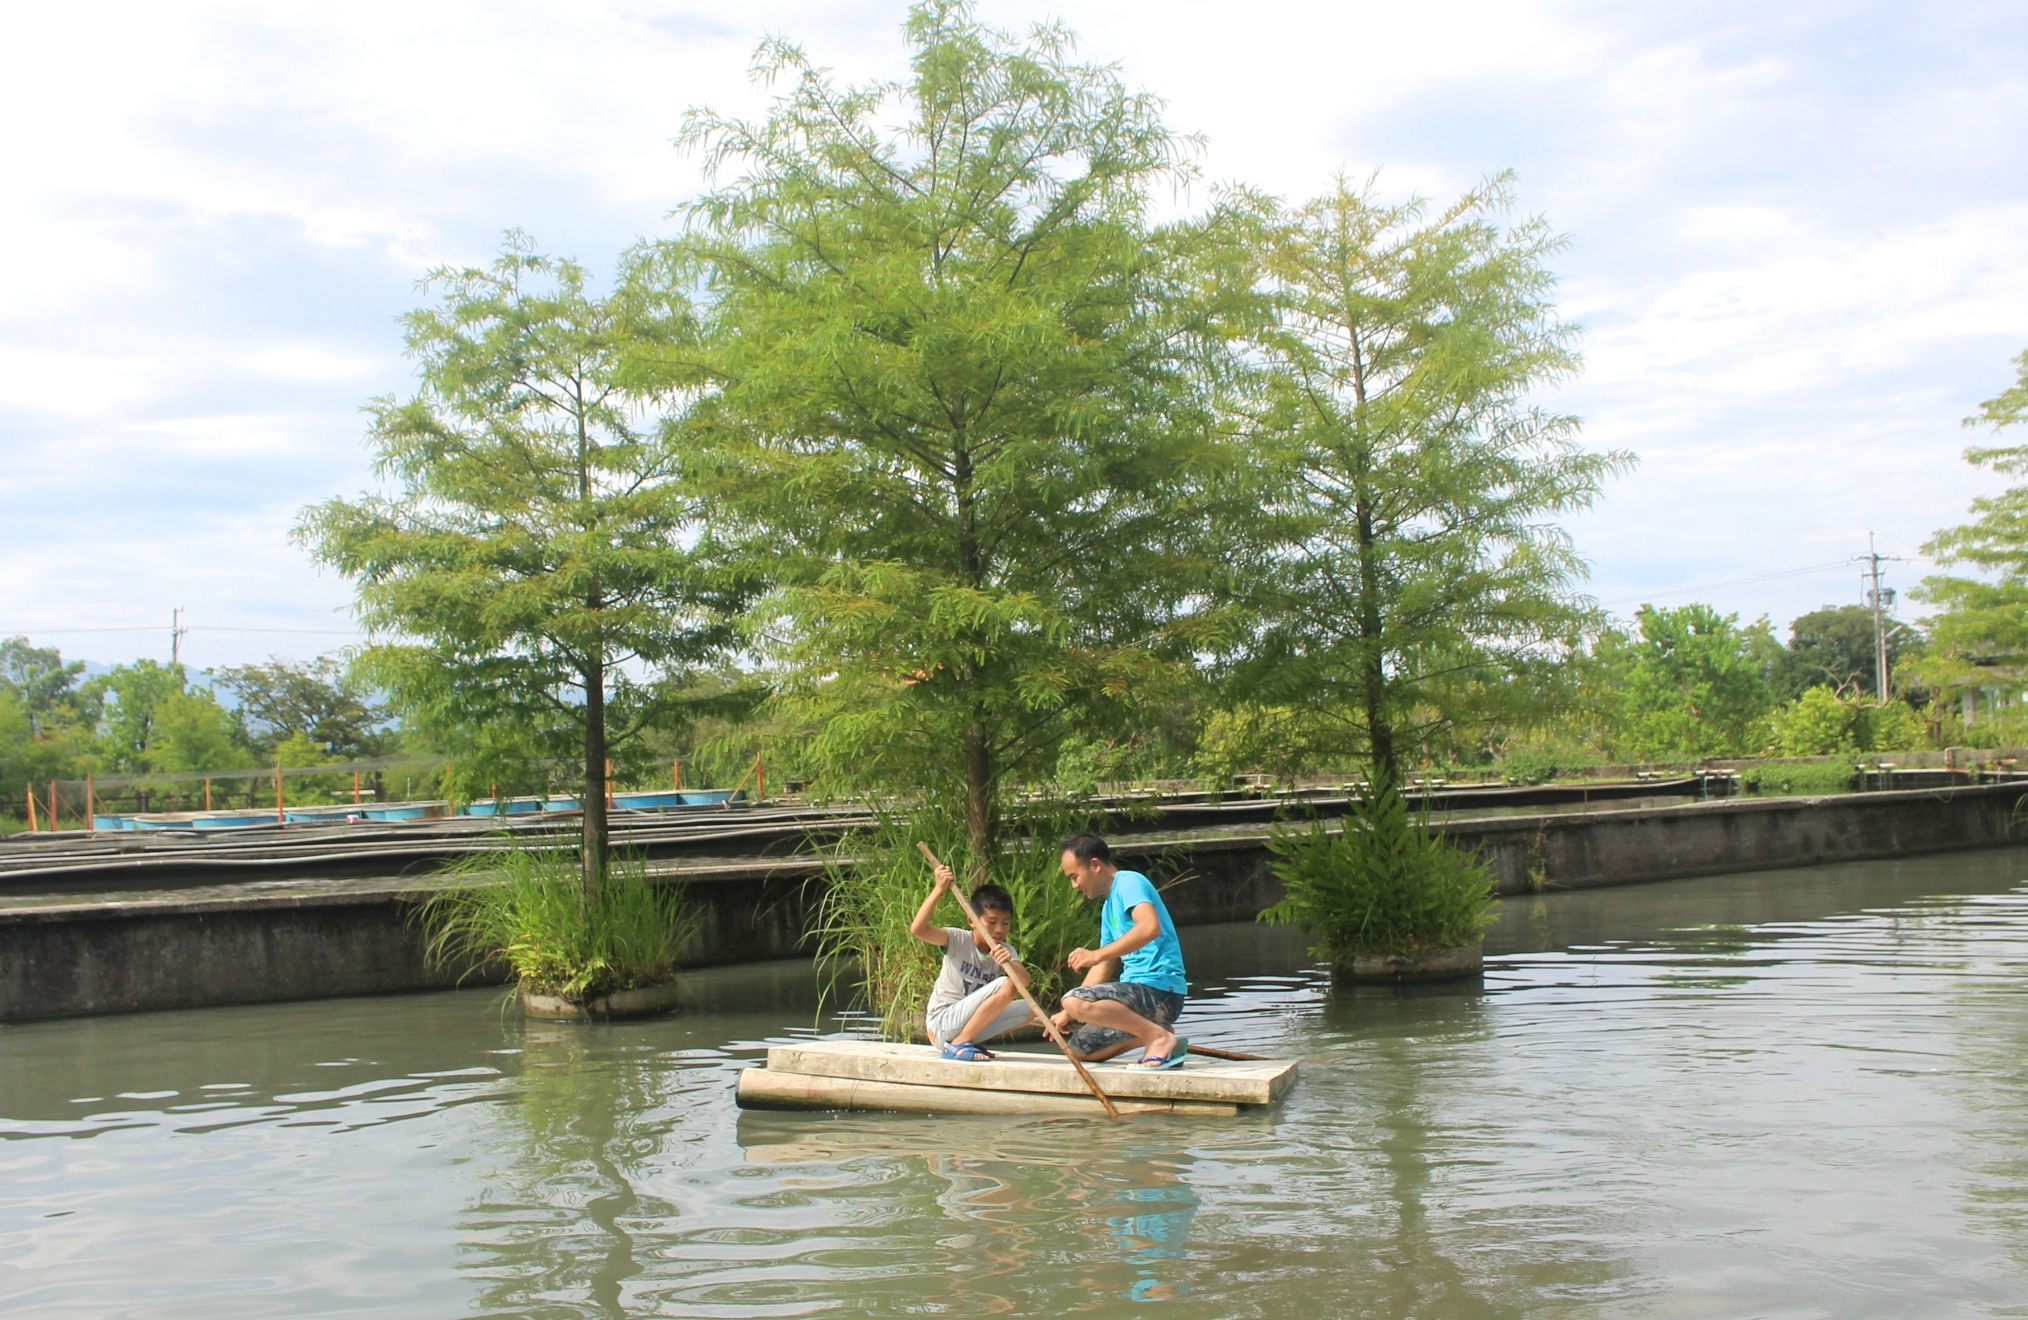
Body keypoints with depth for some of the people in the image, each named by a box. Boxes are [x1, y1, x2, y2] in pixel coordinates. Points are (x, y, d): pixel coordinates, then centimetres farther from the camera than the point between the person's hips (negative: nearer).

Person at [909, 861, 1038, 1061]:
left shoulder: (1005, 951, 4)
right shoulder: (958, 940, -9)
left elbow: (1024, 980, -16)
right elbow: (917, 929, -26)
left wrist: (1009, 963, -37)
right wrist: (938, 889, -28)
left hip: (969, 1027, 7)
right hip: (941, 1024, -7)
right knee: (1006, 985, -21)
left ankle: (967, 1042, 2)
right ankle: (958, 1045, -16)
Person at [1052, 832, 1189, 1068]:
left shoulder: (1129, 882, -8)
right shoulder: (1108, 906, 22)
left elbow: (1150, 927, -28)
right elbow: (1104, 968, 25)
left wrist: (1096, 954, -30)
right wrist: (1067, 1014, 19)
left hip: (1160, 989, -10)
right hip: (1140, 989, 10)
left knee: (1074, 1000, -28)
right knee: (1081, 1048, 14)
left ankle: (1160, 1037, -19)